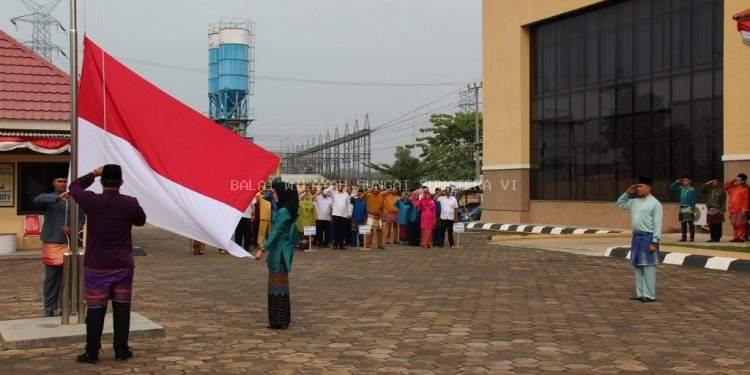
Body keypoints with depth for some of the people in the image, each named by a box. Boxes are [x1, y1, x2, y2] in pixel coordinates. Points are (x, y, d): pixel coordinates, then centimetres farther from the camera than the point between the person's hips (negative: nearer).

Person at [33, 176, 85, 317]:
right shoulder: (48, 198, 2)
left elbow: (81, 219, 7)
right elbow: (37, 200, -20)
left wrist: (72, 229, -13)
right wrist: (58, 197, -32)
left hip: (68, 242, 1)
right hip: (51, 242, -1)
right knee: (51, 277, 3)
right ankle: (49, 308, 12)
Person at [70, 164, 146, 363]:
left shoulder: (92, 201, -11)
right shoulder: (130, 203, -11)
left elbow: (74, 186, 9)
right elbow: (141, 220, 10)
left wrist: (94, 173, 18)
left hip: (96, 267, 0)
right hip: (123, 266, 1)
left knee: (95, 310, 7)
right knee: (121, 308, 10)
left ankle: (92, 353, 13)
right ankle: (121, 351, 15)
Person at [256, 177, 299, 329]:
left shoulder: (284, 211, -19)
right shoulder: (282, 209, 8)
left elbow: (275, 232, -20)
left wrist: (263, 250, -19)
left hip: (280, 251, -9)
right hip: (278, 250, 9)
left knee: (278, 283, -3)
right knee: (280, 283, 15)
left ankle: (280, 321, 3)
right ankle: (282, 319, 23)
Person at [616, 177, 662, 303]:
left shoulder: (655, 203, -9)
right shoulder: (635, 201, 11)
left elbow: (657, 224, -13)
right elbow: (620, 203, 26)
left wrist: (655, 242, -17)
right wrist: (627, 192, 11)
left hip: (648, 237, -8)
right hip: (636, 237, 8)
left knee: (648, 267, -4)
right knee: (637, 266, 11)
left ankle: (649, 295, 1)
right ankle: (640, 294, 18)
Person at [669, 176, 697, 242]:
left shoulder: (692, 189, -1)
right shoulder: (681, 189, 14)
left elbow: (694, 199, -6)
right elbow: (671, 188, 14)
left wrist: (692, 207, -14)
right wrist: (676, 182, 5)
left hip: (689, 208, -6)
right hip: (682, 208, 6)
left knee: (690, 223, -7)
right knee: (683, 223, 8)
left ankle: (692, 238, -7)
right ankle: (684, 237, 14)